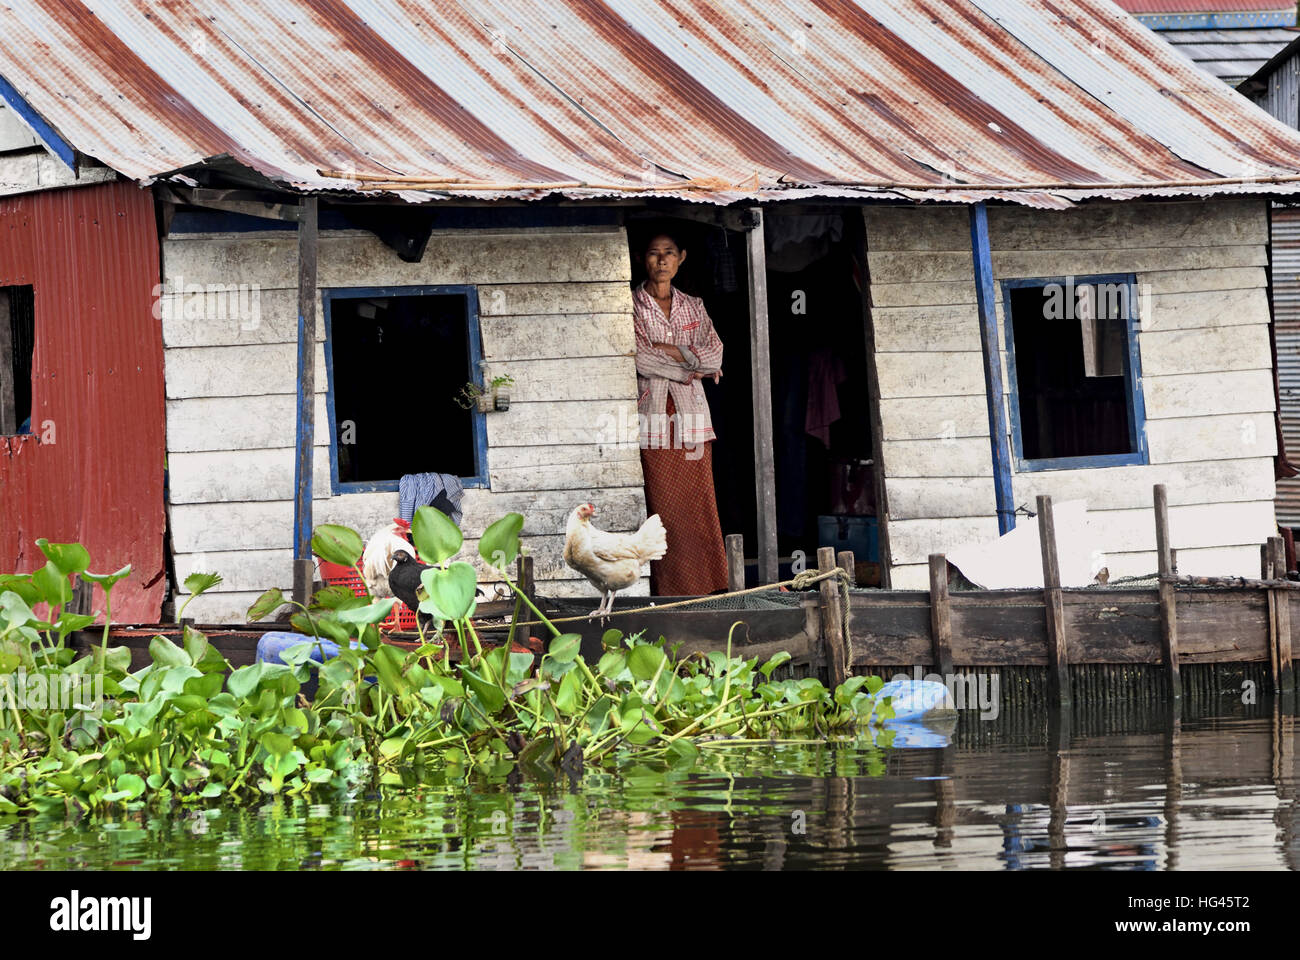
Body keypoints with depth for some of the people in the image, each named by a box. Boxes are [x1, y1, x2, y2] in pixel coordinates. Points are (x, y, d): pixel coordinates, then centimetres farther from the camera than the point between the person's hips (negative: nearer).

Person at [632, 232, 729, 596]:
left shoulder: (693, 307, 15)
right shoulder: (629, 306, 1)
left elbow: (715, 352, 2)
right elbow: (638, 357, -11)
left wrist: (673, 352, -10)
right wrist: (693, 366, -5)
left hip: (692, 419, 4)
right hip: (651, 418, -4)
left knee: (699, 506, 1)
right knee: (660, 508, -7)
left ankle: (703, 588, 5)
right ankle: (667, 590, -6)